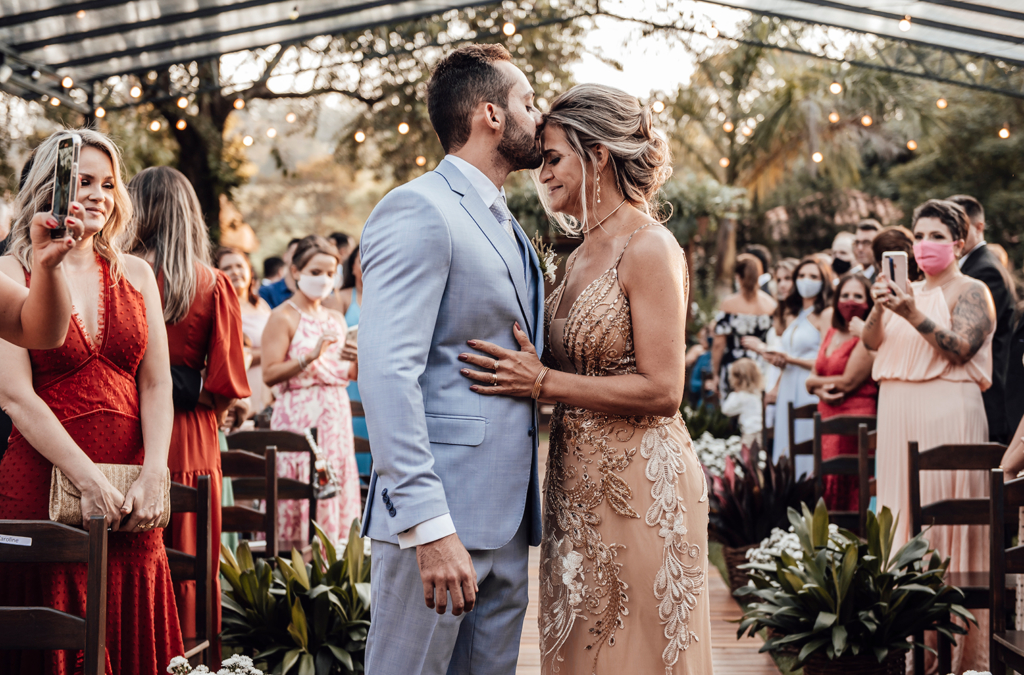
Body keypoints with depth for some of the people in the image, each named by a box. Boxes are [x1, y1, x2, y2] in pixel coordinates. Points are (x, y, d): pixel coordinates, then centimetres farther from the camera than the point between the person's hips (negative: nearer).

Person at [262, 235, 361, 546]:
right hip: (298, 415, -6)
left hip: (335, 415, 6)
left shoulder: (336, 320, 16)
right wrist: (310, 357, -20)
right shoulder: (284, 317, -4)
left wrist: (357, 361, -1)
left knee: (336, 491, 3)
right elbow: (269, 374, -13)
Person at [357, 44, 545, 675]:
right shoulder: (418, 210, -10)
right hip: (440, 512, -9)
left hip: (508, 519, 9)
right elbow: (388, 374, -19)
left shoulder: (507, 226, 20)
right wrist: (428, 523, -25)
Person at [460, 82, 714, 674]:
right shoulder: (583, 254, 13)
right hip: (579, 486, 8)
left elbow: (661, 390, -18)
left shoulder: (649, 249, -13)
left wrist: (543, 382, -18)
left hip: (639, 486, -8)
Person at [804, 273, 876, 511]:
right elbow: (812, 379, 17)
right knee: (825, 490, 4)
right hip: (827, 415, 7)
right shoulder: (832, 334, 17)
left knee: (845, 494, -8)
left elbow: (849, 381, -12)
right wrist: (820, 391, -6)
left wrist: (815, 381, 4)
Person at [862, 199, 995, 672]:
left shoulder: (971, 292, 0)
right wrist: (880, 308, -12)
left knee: (944, 522, -7)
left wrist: (915, 316, -23)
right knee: (902, 517, 4)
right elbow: (871, 342, 7)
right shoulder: (907, 291, 18)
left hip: (948, 414, -6)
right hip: (898, 414, 6)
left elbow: (960, 348, -13)